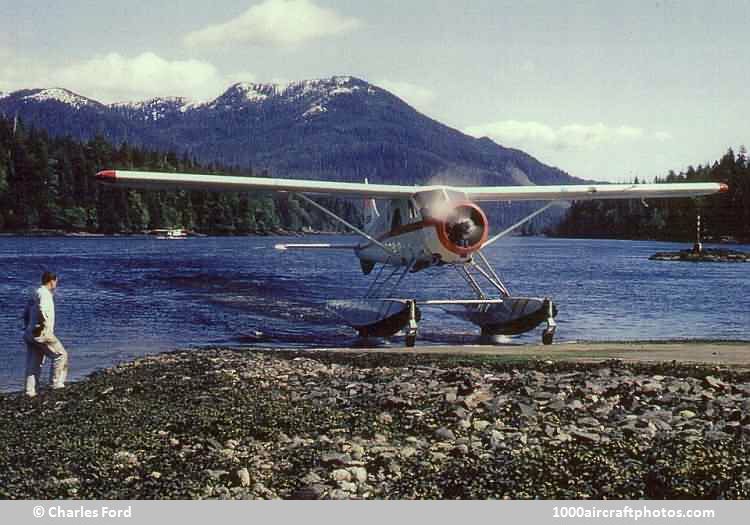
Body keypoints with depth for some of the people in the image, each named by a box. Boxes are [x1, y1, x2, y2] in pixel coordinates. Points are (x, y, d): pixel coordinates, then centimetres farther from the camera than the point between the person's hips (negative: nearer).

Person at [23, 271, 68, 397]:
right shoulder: (45, 293, -13)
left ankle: (30, 391, 10)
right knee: (60, 355, 2)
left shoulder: (35, 294, 17)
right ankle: (56, 383, 3)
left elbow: (25, 313, 22)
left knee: (33, 364, 10)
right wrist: (45, 324, -20)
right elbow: (42, 309, -32)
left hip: (30, 333, 9)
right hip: (42, 333, -9)